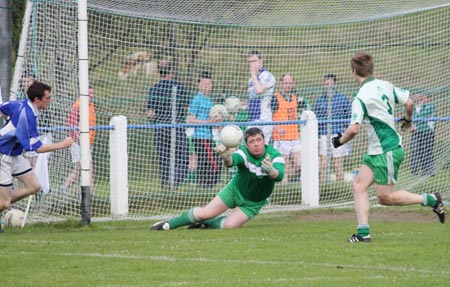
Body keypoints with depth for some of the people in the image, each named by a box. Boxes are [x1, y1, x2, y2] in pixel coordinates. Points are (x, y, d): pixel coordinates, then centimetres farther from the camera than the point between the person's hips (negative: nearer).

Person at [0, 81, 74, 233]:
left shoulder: (23, 104, -4)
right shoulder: (28, 115, -29)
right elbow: (37, 147, -25)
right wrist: (63, 144, -19)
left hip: (14, 155, 10)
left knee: (34, 186, 5)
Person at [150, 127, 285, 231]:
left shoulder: (274, 156, -23)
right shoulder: (244, 153, -26)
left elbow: (279, 176, -40)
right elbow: (233, 160, -48)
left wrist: (270, 170, -64)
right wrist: (226, 158, -73)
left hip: (252, 203, 1)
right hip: (235, 190, -1)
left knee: (230, 225, -17)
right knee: (206, 213, -11)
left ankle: (205, 223, 15)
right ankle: (168, 224, 9)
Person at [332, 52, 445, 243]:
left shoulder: (361, 98, -19)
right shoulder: (385, 86, 4)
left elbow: (354, 129, -27)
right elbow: (409, 103, 8)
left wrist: (340, 140, -7)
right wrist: (407, 120, 29)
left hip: (387, 151, -9)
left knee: (385, 197, -1)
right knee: (359, 185, 4)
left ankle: (430, 200, 6)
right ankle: (363, 232, -3)